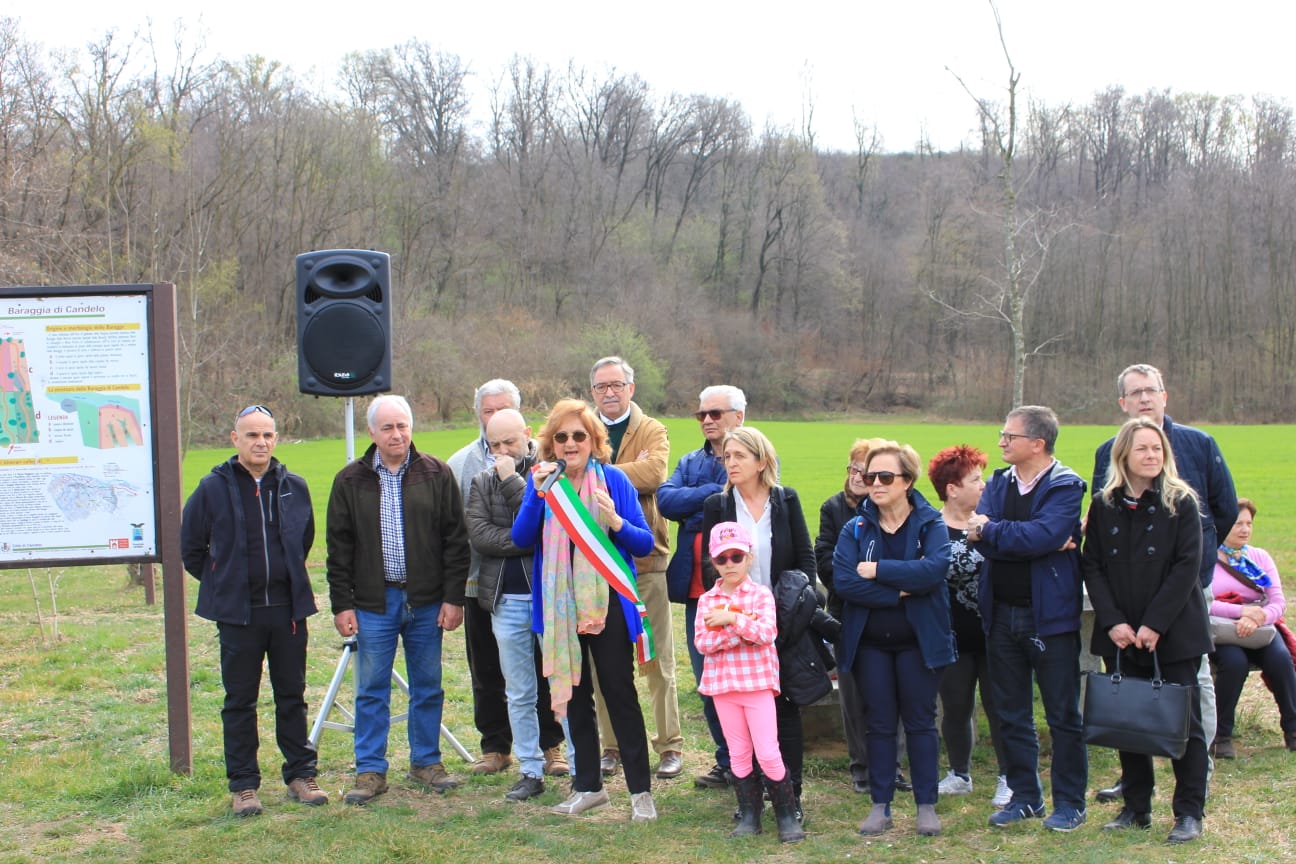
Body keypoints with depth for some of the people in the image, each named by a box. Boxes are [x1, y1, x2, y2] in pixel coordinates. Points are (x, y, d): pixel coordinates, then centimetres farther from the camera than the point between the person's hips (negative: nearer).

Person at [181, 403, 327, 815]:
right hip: (238, 612, -2)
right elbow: (190, 548, 7)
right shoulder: (214, 488, -3)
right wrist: (222, 582, 5)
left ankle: (301, 775, 20)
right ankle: (243, 786, 12)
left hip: (288, 609, 2)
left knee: (292, 697, 10)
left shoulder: (294, 487, 4)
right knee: (240, 702, 4)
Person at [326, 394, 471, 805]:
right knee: (372, 690, 4)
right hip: (374, 602, 0)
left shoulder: (436, 475, 2)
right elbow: (339, 549, 3)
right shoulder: (350, 481, 2)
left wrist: (453, 597, -4)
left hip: (427, 601, 1)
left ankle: (426, 762, 22)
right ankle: (370, 771, 12)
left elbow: (455, 540, 1)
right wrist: (342, 604, -2)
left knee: (428, 688, 9)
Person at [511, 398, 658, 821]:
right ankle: (588, 785, 24)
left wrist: (616, 522, -24)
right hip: (559, 606, 4)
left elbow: (645, 544, -6)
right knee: (573, 694, 12)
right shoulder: (542, 479, 4)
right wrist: (536, 494, -18)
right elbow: (521, 538, -5)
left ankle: (641, 790, 8)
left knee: (619, 693, -1)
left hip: (606, 604, -3)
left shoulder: (613, 479, -4)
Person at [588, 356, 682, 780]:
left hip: (645, 558, -3)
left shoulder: (653, 432, 4)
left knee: (658, 658, 2)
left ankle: (670, 745, 11)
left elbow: (655, 470, -18)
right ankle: (612, 745, 18)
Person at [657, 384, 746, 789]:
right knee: (707, 681, 12)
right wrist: (715, 493, -11)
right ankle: (728, 762, 24)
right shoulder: (690, 463, 16)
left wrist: (696, 504, -15)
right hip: (698, 588, 6)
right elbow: (665, 500, -2)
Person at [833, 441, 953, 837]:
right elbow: (842, 580, -15)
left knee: (920, 721, 7)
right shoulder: (856, 528, 1)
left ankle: (926, 805, 17)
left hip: (919, 640, -2)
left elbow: (934, 569, -24)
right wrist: (899, 591, -20)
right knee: (879, 723, 9)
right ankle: (880, 805, 18)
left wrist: (877, 570, -21)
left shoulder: (930, 524, -4)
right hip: (869, 642, 2)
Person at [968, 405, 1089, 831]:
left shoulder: (1066, 487, -9)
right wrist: (1037, 543, -17)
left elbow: (1043, 535, -25)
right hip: (1001, 614, 6)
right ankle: (1024, 796, 25)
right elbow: (980, 537, -7)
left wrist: (991, 529, -14)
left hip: (1049, 615, -6)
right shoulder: (998, 483, 8)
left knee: (1063, 715, 4)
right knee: (1011, 714, 13)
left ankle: (1069, 803, 16)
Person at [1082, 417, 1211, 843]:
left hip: (1173, 633, -3)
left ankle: (1189, 812, 10)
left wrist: (1154, 624, -15)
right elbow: (1092, 567, 2)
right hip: (1120, 633, 3)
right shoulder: (1104, 505, 5)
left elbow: (1187, 567, -10)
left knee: (1184, 721, 1)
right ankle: (1137, 807, 19)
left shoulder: (1181, 503, -4)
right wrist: (1112, 621, -10)